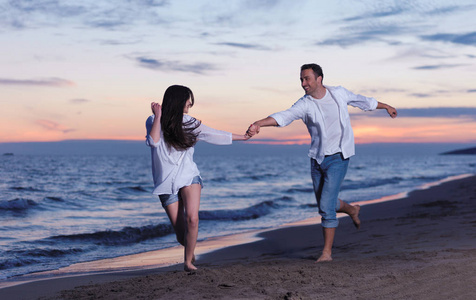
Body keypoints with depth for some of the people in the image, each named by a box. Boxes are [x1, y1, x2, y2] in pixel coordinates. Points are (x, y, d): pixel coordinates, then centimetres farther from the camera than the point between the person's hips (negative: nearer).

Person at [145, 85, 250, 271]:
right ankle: (190, 251, 31)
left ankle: (188, 261, -5)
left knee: (192, 219, -22)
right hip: (166, 183, -2)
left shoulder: (188, 123, 9)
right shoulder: (154, 122, 0)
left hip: (188, 177, 2)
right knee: (181, 233, -4)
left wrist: (243, 137, 21)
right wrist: (158, 117, -18)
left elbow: (214, 135, 16)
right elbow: (153, 142, -18)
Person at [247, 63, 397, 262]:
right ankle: (351, 210, 46)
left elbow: (364, 102, 15)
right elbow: (283, 117, -23)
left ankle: (327, 253, -3)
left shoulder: (339, 94, -3)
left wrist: (386, 107, 30)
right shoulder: (304, 105, -6)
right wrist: (258, 124, -41)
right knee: (325, 204, 15)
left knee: (326, 206, -12)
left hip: (338, 158, -3)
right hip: (317, 160, 3)